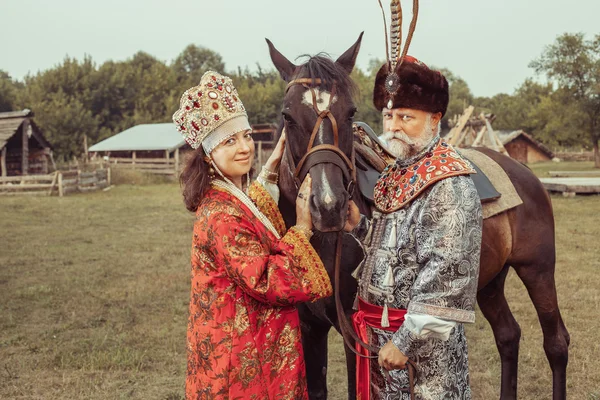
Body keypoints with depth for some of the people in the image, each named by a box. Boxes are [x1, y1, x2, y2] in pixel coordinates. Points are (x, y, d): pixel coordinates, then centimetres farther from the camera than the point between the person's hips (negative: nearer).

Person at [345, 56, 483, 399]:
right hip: (380, 332, 8)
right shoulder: (397, 173, 7)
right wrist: (358, 223, -2)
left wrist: (405, 342, -22)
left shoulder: (450, 184, -19)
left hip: (425, 339, -8)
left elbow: (444, 276, -24)